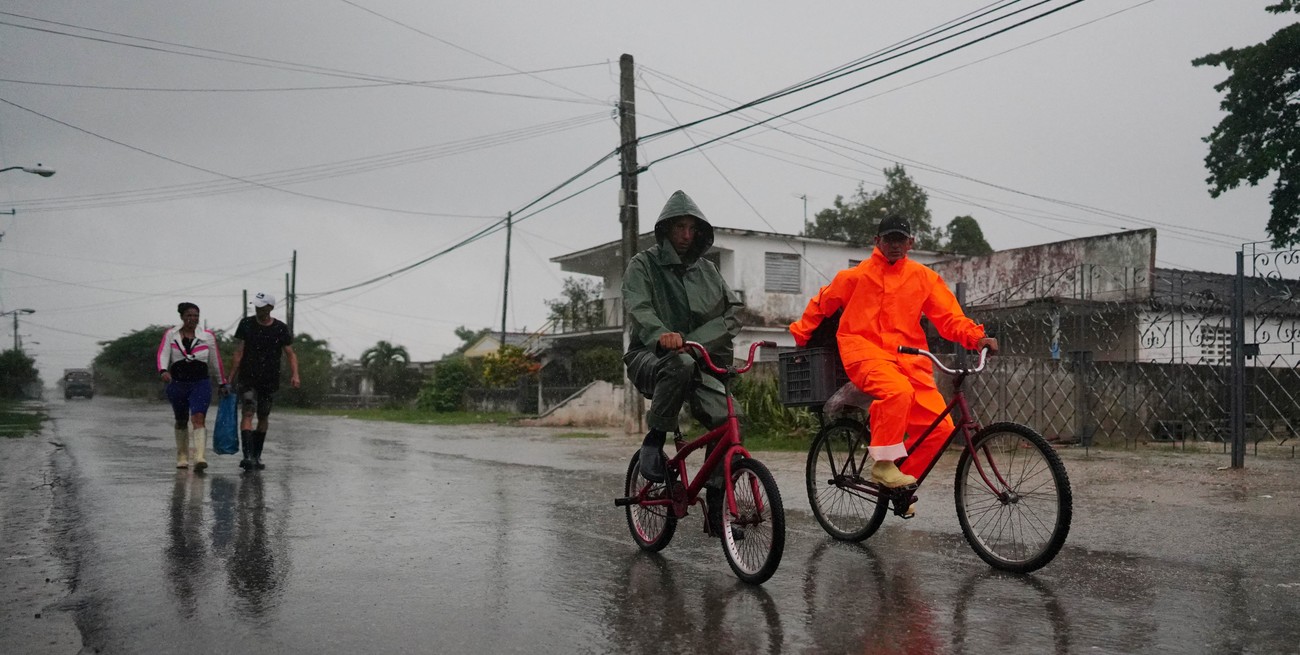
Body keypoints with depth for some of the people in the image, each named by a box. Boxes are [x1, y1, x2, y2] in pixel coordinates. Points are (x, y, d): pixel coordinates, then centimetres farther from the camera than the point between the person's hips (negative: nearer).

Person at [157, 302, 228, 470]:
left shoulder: (207, 336, 5)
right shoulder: (170, 335, 5)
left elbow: (216, 361, 11)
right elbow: (163, 355, -8)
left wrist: (223, 383, 16)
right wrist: (163, 371, -28)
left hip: (201, 384, -1)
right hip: (177, 384, 2)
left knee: (198, 418, -17)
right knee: (181, 421, 14)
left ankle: (200, 458, -27)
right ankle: (182, 457, 30)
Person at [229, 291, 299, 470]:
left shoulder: (281, 329, 0)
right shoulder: (246, 324, 1)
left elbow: (290, 354, 2)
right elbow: (240, 351, 3)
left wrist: (294, 375, -13)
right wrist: (233, 374, -2)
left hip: (270, 380, 2)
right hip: (248, 378, -1)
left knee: (263, 417, 11)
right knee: (248, 414, -16)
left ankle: (257, 456, 23)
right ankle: (248, 456, -23)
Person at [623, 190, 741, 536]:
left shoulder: (707, 270, 14)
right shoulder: (643, 264, 0)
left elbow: (730, 313, 7)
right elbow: (638, 308, -17)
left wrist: (693, 340, -12)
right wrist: (661, 334, -39)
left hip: (698, 357, 4)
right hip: (651, 357, -4)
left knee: (723, 419, -20)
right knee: (680, 363, -40)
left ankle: (716, 510, -8)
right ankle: (654, 440, -20)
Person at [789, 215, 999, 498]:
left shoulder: (923, 277, 11)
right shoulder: (856, 276, 6)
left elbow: (949, 317, 5)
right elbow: (821, 305, 19)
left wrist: (976, 337, -12)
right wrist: (800, 336, 20)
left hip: (908, 358, 4)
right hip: (865, 352, -3)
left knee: (941, 427, -12)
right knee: (898, 391, -37)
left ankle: (902, 479, 9)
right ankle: (883, 463, -21)